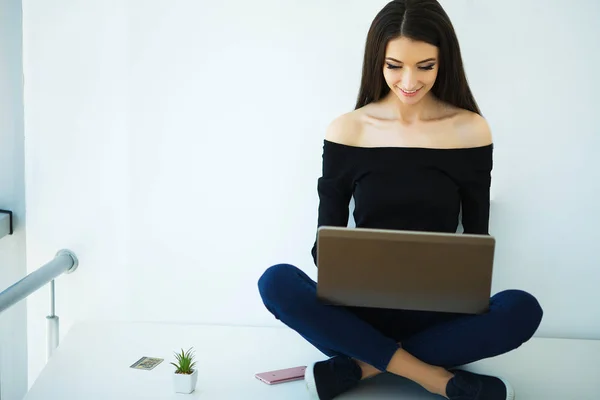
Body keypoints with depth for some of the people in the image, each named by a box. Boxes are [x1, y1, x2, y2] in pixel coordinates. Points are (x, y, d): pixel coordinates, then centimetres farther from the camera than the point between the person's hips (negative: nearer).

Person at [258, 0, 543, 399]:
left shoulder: (470, 130, -1)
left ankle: (361, 367, -20)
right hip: (362, 307, 0)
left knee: (522, 309, -30)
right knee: (277, 283, -29)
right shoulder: (347, 131, -2)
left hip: (438, 311, 0)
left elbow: (477, 235, 4)